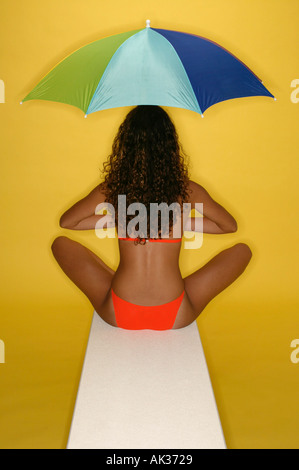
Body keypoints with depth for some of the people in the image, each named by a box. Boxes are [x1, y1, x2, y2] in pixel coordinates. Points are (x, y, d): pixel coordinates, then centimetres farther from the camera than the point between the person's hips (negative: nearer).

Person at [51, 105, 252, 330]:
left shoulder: (112, 189, -6)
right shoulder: (187, 190, -7)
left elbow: (66, 222, 11)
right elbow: (231, 225, 11)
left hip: (118, 315, 1)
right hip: (175, 318, 0)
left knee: (61, 244, 19)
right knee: (242, 250, 16)